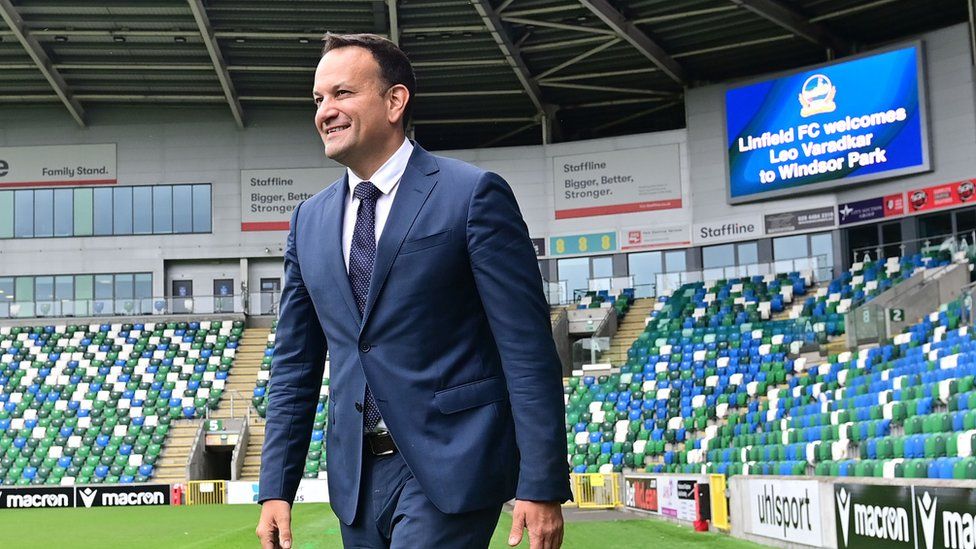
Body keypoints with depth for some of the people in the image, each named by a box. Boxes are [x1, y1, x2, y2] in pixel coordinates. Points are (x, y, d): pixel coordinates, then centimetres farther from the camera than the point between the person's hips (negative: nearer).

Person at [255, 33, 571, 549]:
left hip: (450, 467, -6)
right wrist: (276, 487, 7)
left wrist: (541, 486, -14)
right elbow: (294, 365, 14)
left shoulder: (474, 194, -6)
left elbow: (528, 349, -10)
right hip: (357, 475, 6)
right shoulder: (309, 220, 12)